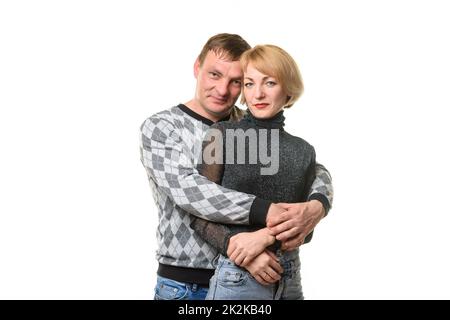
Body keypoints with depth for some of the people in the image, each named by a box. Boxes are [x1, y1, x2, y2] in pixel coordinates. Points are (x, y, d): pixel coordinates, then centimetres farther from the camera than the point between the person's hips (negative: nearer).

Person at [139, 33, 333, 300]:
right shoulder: (160, 127, -7)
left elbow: (315, 171, 1)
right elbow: (186, 187, -23)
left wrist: (316, 207, -22)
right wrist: (265, 211, -32)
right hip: (185, 284, -3)